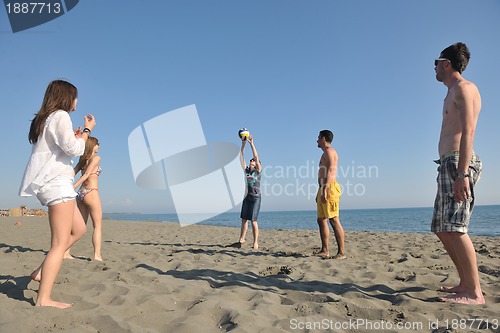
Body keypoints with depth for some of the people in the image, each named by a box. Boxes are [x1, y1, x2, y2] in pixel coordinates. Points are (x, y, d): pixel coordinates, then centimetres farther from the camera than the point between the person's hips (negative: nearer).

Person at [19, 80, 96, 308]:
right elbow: (74, 149, -16)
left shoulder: (43, 119, 20)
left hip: (49, 182, 10)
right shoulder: (60, 116, -8)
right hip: (56, 182, -10)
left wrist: (75, 136, 20)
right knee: (60, 243, -9)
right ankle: (43, 300, -7)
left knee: (79, 229, 17)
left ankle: (42, 270, 15)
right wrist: (87, 130, -3)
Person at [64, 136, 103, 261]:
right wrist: (73, 188, -17)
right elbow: (86, 174, -14)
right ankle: (97, 255, -9)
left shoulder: (83, 159, 16)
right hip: (91, 193, -7)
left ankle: (66, 252, 10)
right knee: (98, 225, -4)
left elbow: (73, 173, 9)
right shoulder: (96, 158, -5)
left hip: (81, 193, 8)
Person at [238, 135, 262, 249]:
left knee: (253, 220, -9)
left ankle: (256, 242, -5)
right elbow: (241, 158, 6)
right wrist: (243, 145, -1)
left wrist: (251, 143, -10)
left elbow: (256, 156, -8)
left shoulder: (258, 170, 3)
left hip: (255, 198, -5)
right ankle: (242, 239, 16)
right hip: (246, 197, 5)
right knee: (244, 219, 7)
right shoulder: (246, 170, 13)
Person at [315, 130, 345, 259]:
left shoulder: (329, 151, -4)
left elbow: (330, 171, -17)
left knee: (334, 220, -10)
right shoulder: (326, 153, 25)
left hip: (329, 188, -10)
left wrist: (325, 190, -24)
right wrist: (320, 193, 25)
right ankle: (324, 251, 12)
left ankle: (341, 252, -8)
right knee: (321, 220, 8)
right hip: (323, 189, 10)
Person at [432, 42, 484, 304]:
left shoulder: (463, 88, -3)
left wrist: (462, 174, -24)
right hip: (448, 165, 10)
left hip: (457, 164, -10)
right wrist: (454, 173, 22)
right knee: (442, 230, 10)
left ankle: (474, 292, -9)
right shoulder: (454, 93, 26)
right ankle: (465, 283, 16)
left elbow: (468, 132, -15)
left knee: (454, 228, -15)